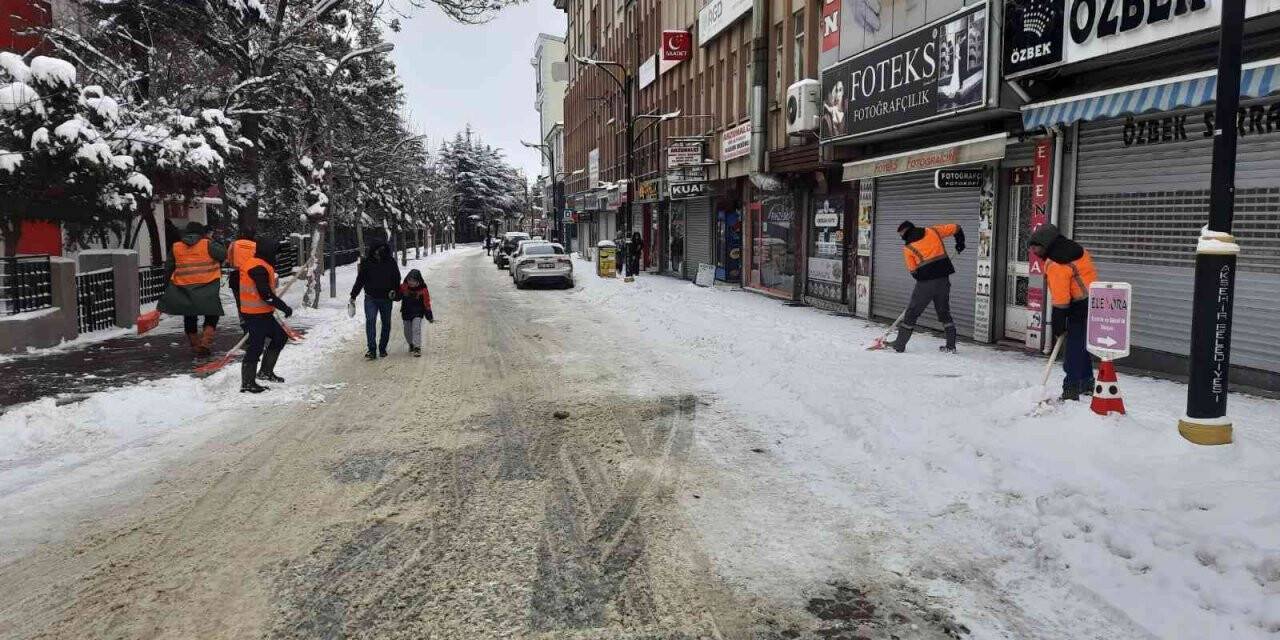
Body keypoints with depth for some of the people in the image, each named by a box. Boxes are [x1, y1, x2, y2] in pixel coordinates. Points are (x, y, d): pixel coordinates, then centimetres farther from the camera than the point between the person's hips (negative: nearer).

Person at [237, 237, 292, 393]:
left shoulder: (253, 263, 13)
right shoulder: (259, 268, -19)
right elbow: (266, 294, -24)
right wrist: (284, 307, -17)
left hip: (263, 313, 11)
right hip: (257, 315, -11)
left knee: (280, 336, 18)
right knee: (255, 348, -4)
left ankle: (265, 372, 25)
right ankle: (248, 384, 4)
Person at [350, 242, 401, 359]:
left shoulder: (390, 262, -1)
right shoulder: (367, 262, -3)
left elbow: (396, 278, 9)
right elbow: (360, 279, 3)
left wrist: (394, 290, -4)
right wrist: (353, 295, 3)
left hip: (386, 298, 1)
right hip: (371, 298, -1)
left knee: (386, 324, 9)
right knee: (370, 321, -15)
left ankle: (382, 348, 23)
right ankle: (372, 349, -17)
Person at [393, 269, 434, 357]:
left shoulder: (422, 290, -11)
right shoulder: (403, 287, -4)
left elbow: (426, 303, -6)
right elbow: (398, 297, 9)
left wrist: (430, 316, -5)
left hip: (418, 314, -4)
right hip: (406, 313, 4)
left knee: (416, 329, -18)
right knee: (407, 331, 12)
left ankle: (417, 347, -17)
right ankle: (411, 344, 36)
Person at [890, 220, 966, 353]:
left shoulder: (907, 247, 0)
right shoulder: (932, 231, 8)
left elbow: (913, 270, 2)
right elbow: (955, 228, 14)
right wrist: (960, 243, 30)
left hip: (925, 282, -4)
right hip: (943, 279, 4)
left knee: (912, 313, 6)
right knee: (944, 311, 17)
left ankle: (899, 345, 9)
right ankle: (951, 346, 17)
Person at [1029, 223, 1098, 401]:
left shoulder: (1055, 265, -20)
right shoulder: (1076, 249, 7)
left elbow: (1060, 301, -20)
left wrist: (1058, 326, -12)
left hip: (1080, 307, -10)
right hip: (1094, 302, 10)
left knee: (1073, 349, -6)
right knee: (1082, 346, 20)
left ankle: (1071, 390, -5)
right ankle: (1087, 383, 32)